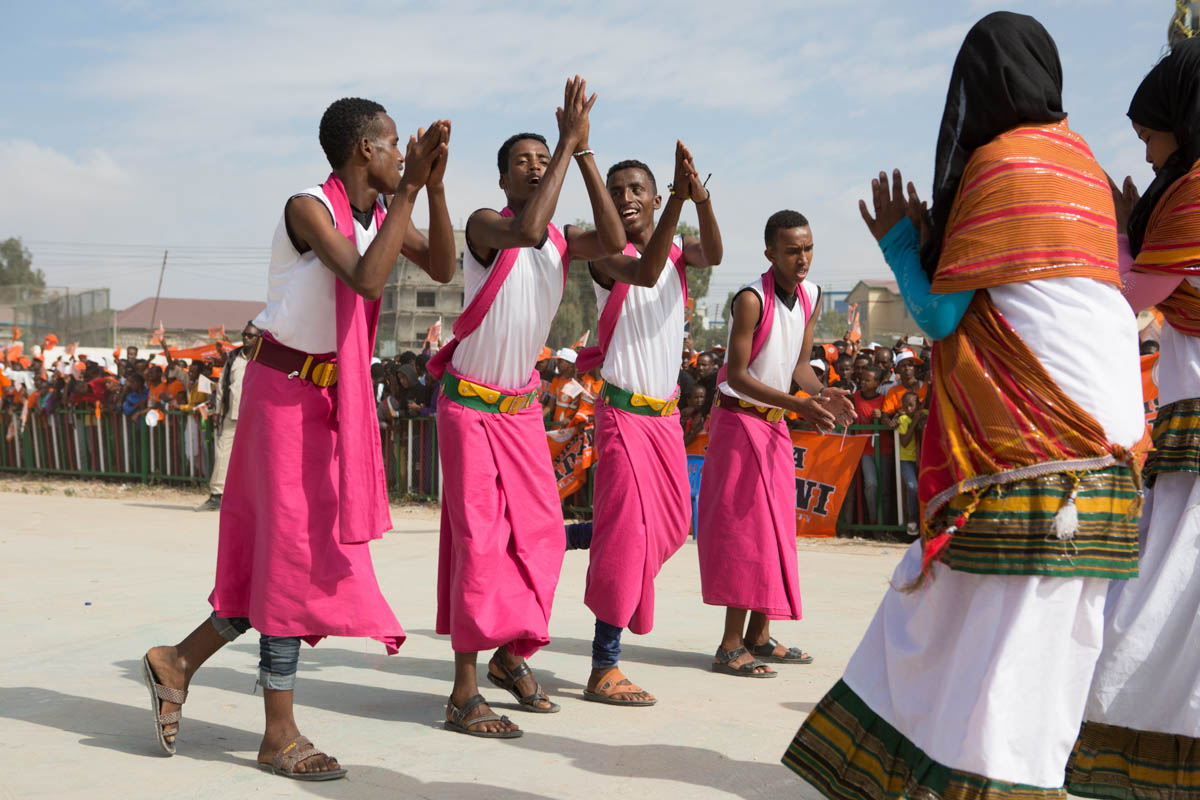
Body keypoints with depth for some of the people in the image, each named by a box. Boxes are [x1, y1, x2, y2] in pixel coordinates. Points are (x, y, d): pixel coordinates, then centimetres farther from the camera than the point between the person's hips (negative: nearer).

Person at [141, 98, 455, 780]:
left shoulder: (382, 213, 7)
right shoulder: (308, 208, -16)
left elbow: (442, 269, -3)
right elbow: (366, 281, -29)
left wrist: (433, 187, -12)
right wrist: (408, 190, -25)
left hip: (335, 397, 8)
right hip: (286, 389, -8)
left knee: (287, 551, 11)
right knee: (295, 549, -5)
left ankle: (178, 662, 25)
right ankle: (281, 735, 6)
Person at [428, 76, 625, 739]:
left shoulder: (562, 241, 4)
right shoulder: (485, 225, -13)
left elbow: (614, 243, -17)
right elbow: (525, 231, -37)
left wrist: (584, 150, -18)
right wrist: (570, 140, -31)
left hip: (523, 408, 6)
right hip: (469, 404, -6)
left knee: (539, 532, 6)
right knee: (479, 537, -9)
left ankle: (510, 655, 25)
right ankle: (464, 694, -4)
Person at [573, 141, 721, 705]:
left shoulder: (677, 249, 8)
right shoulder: (606, 254, -8)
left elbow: (713, 255, -16)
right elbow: (644, 273, -31)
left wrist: (702, 199, -35)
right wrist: (681, 199, -39)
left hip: (666, 411, 7)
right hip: (624, 410, -6)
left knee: (671, 522, 13)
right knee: (628, 530, -10)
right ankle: (604, 670, -6)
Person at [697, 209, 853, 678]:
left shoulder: (811, 297, 3)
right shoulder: (751, 300, -20)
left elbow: (799, 363, 9)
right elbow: (737, 375, -22)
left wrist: (822, 392, -12)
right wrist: (797, 405, -31)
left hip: (774, 423, 8)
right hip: (739, 419, -8)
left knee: (775, 525, 10)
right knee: (747, 525, -10)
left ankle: (759, 636, 19)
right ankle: (731, 646, -6)